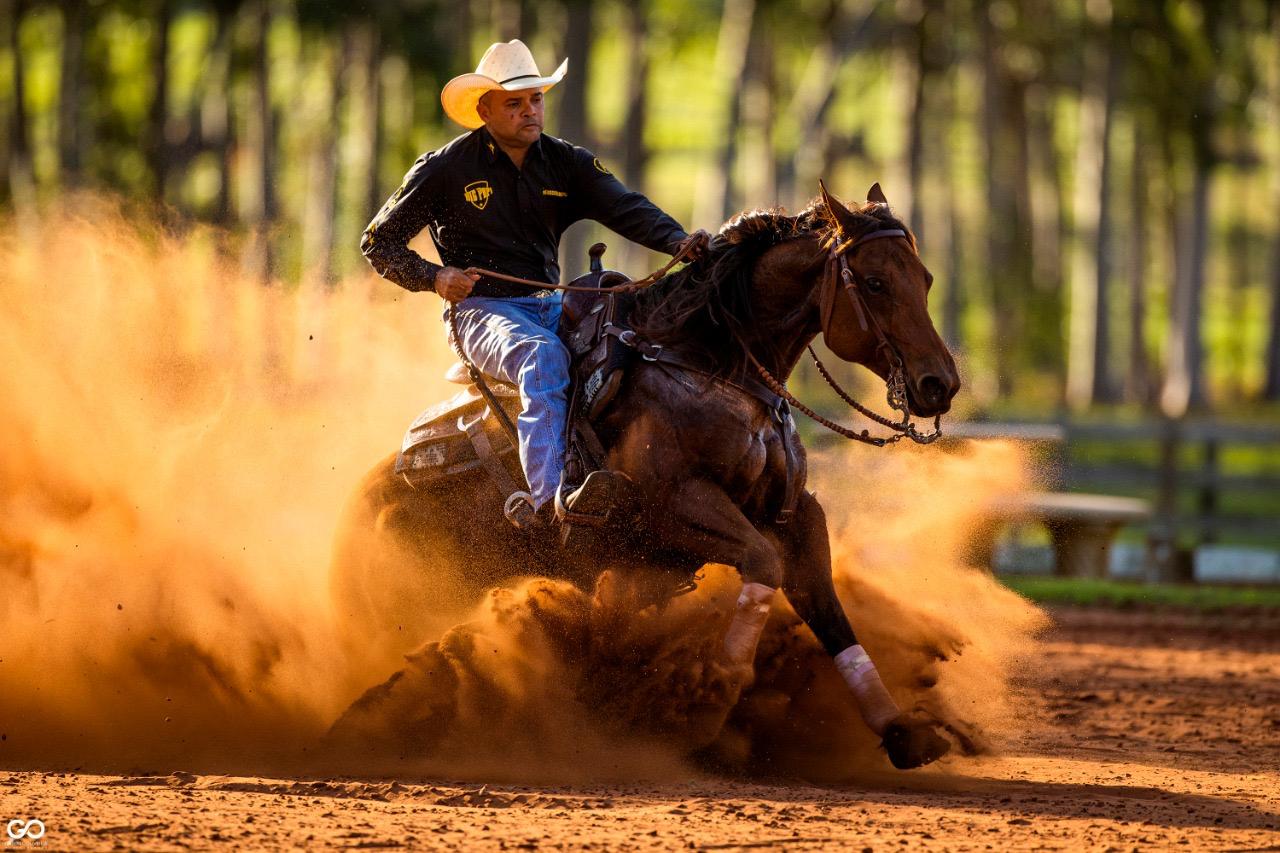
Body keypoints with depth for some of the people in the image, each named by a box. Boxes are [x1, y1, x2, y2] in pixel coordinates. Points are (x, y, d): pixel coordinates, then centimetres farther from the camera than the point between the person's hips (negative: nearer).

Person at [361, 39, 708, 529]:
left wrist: (678, 241, -26)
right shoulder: (446, 170, 0)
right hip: (481, 309, -6)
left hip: (548, 304, 6)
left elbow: (626, 210, -6)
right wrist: (433, 278, -12)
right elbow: (378, 243, 6)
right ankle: (549, 496, -54)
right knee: (544, 356, -37)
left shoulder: (566, 164, 10)